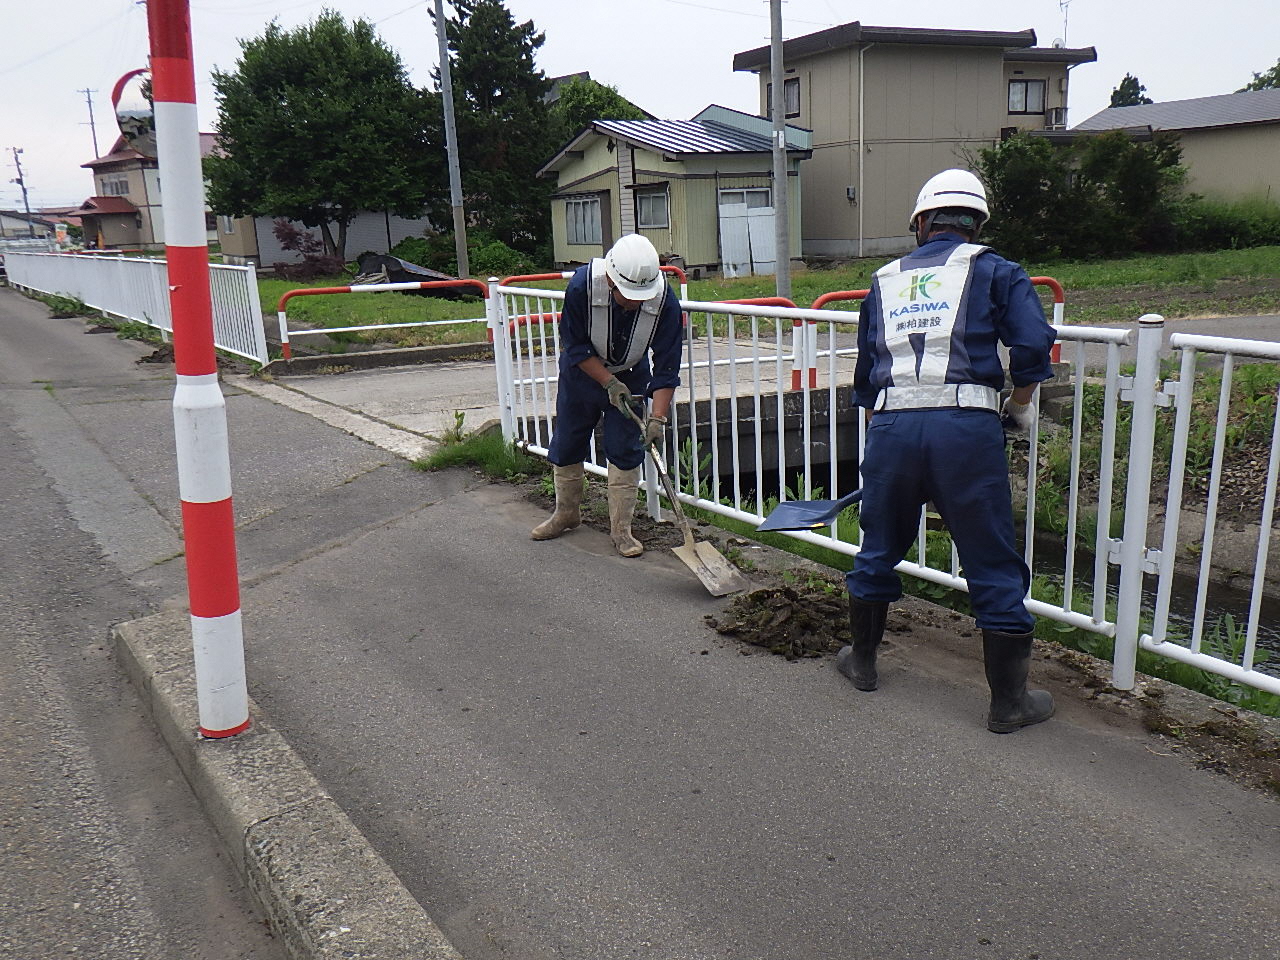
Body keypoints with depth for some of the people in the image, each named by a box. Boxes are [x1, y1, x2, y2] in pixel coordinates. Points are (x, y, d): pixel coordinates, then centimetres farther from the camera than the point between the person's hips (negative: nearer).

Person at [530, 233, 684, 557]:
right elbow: (575, 346, -19)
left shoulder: (666, 302, -29)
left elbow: (667, 368, -23)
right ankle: (567, 513, 31)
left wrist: (657, 417, -31)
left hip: (630, 377, 0)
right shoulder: (582, 285, -32)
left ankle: (621, 529, 8)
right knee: (566, 445, 10)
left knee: (625, 449, -4)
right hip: (581, 372, 1)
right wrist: (609, 382, -24)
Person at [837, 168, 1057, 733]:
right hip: (966, 424, -3)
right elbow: (1033, 343, -4)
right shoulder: (993, 271, 9)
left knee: (879, 549, 21)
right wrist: (1022, 405, 13)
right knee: (993, 565, 6)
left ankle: (862, 660, 37)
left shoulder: (884, 280, 20)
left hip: (891, 426, 4)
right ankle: (1009, 701, 15)